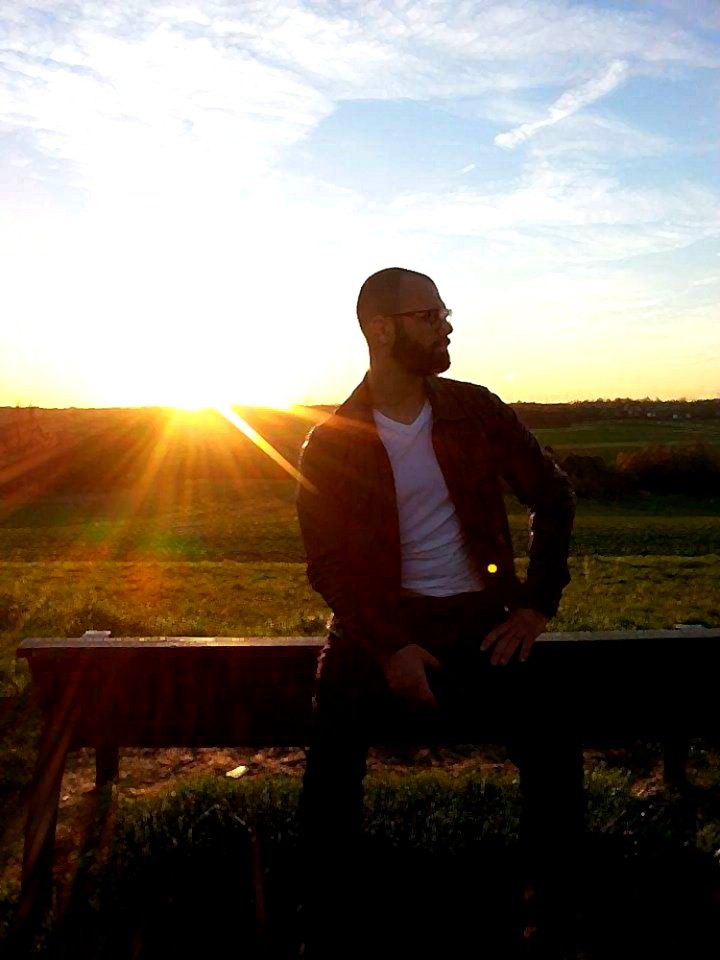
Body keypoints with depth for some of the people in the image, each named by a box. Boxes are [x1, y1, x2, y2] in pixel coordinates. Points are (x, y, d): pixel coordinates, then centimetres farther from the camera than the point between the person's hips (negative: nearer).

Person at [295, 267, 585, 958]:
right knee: (334, 743, -27)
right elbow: (328, 564, -3)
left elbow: (553, 496, 13)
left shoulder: (476, 410, 5)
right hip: (381, 621, -1)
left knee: (554, 747, -20)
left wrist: (536, 604, 4)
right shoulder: (331, 442, 0)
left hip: (480, 617, 2)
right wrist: (390, 646, -17)